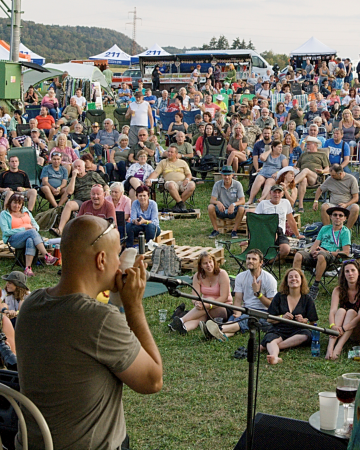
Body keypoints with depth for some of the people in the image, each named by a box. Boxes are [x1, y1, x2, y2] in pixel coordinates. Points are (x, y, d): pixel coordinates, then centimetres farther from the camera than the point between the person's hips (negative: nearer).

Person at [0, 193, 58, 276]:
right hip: (14, 239, -3)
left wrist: (34, 228, -3)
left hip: (31, 236, 3)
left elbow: (36, 225, 24)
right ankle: (46, 256, -46)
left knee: (30, 240, -38)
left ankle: (28, 268, -49)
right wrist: (23, 229, -8)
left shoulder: (26, 211, 26)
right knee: (32, 232, -36)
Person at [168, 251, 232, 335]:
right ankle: (183, 328, -65)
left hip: (224, 308, -3)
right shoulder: (198, 276, -1)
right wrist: (196, 303, -35)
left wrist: (208, 305, -35)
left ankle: (181, 320, -46)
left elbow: (224, 298, -19)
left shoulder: (222, 274, -12)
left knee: (210, 300, -34)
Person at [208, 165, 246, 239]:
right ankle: (215, 230, -12)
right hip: (221, 211, 1)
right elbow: (212, 200, -12)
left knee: (241, 209, -32)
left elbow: (242, 200, -13)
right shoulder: (217, 184, -7)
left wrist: (233, 204, -34)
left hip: (233, 211, -1)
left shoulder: (237, 184, -8)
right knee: (210, 207, -28)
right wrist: (218, 202, -37)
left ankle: (234, 230, -16)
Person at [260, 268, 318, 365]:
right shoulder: (279, 297, 12)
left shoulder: (307, 299, 12)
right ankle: (274, 356, -69)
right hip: (279, 330, -1)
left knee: (307, 335, -34)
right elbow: (269, 319, 9)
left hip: (297, 332, 1)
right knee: (270, 337, -34)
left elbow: (313, 322, 10)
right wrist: (282, 317, -9)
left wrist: (304, 320, -12)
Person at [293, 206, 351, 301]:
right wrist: (313, 251, -5)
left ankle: (315, 287, -30)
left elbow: (346, 252, -2)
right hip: (316, 256, 5)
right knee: (298, 255, -25)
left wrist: (327, 252, -11)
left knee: (321, 256, -41)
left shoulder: (345, 232, 9)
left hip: (333, 257, -5)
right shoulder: (325, 228, 25)